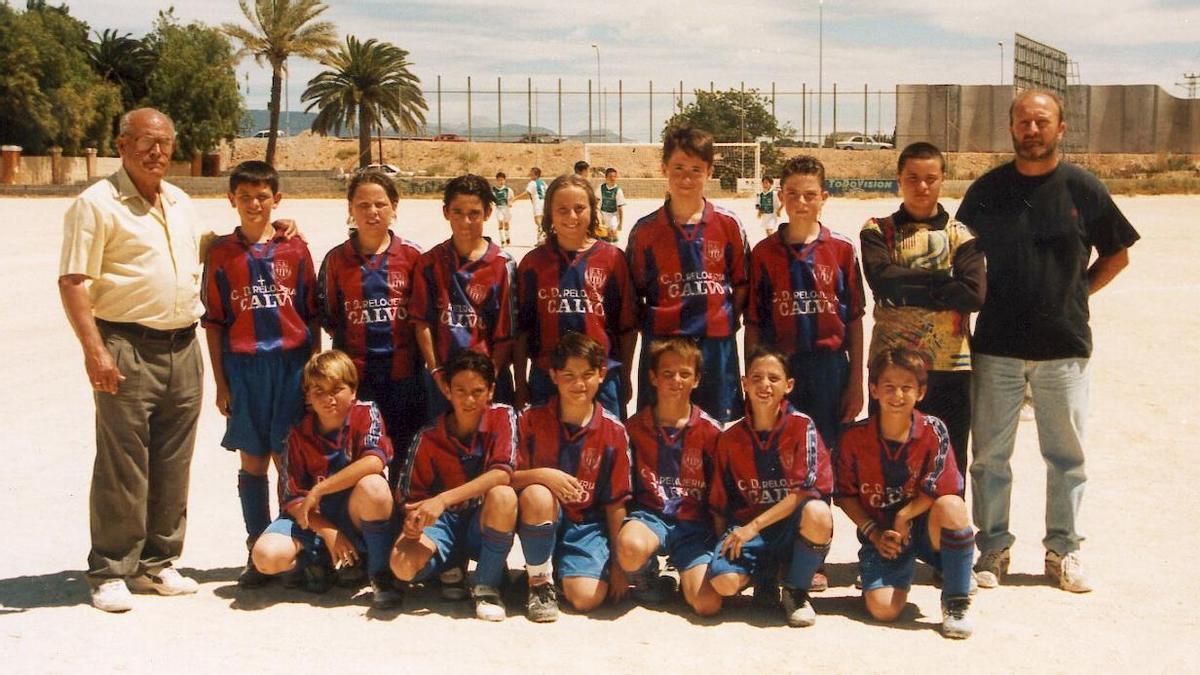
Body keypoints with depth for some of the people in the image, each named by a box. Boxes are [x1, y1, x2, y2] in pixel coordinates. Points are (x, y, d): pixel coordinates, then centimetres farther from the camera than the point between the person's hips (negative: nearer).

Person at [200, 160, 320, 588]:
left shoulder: (295, 249, 4)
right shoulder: (221, 253, 4)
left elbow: (312, 316, 7)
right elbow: (213, 322, 5)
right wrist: (220, 382, 2)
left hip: (292, 362, 0)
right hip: (243, 364, 1)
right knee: (252, 460, 6)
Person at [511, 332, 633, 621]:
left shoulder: (614, 431, -4)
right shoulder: (531, 420, -5)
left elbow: (616, 502, 0)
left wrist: (617, 563, -1)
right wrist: (542, 475, -28)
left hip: (587, 524, 0)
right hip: (543, 520, 0)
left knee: (588, 598, -24)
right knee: (537, 494, -35)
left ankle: (563, 567, 14)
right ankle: (540, 582, -14)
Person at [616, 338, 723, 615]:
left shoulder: (710, 431, 1)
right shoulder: (635, 426, 4)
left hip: (694, 523, 0)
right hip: (649, 516, 0)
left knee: (708, 603, -23)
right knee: (630, 547, -38)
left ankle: (685, 574, 14)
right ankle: (647, 579, 1)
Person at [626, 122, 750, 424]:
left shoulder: (728, 224, 1)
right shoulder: (645, 230, 2)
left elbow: (742, 284, 9)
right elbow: (635, 294, 8)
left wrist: (729, 321, -1)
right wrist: (647, 327, -1)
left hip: (717, 346, 0)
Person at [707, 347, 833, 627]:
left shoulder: (801, 426, -5)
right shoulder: (729, 439, 6)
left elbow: (805, 490, -15)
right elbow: (719, 504, 14)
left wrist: (755, 526, -18)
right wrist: (724, 545, 2)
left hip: (792, 525, -1)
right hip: (746, 528, 2)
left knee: (817, 513, -37)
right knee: (724, 581, -30)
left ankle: (796, 593, -9)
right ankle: (767, 576, 9)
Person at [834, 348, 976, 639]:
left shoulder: (933, 431, -9)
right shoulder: (854, 438, -6)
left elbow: (941, 489, -14)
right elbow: (844, 495, 0)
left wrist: (904, 517, -17)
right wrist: (874, 532, -9)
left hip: (923, 527, 0)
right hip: (881, 535, 0)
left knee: (952, 506, -35)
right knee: (883, 609, -23)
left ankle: (956, 603, -18)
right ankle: (902, 573, 16)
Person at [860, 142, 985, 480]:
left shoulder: (961, 234, 7)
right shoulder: (878, 231, 7)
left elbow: (974, 293, -9)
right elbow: (882, 278, -13)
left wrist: (906, 290, -11)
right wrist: (943, 279, -10)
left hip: (950, 367, 0)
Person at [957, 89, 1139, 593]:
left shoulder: (1083, 188, 1)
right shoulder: (987, 190, 2)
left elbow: (1117, 254, 12)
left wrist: (1078, 293, 3)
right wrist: (983, 300, 1)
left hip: (1065, 345, 0)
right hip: (997, 344, 0)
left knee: (1066, 454, 7)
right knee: (990, 454, 4)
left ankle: (1064, 551, 19)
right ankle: (993, 548, 16)